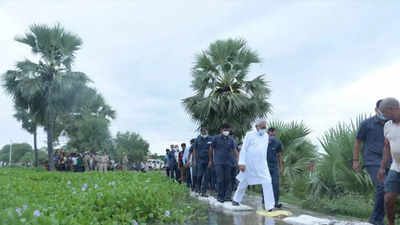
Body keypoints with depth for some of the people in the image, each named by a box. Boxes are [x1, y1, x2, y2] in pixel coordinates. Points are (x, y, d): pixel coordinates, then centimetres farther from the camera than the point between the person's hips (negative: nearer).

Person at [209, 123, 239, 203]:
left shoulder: (231, 140, 8)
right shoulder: (216, 138, 1)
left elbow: (234, 150, 3)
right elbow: (211, 149, 8)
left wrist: (237, 159, -12)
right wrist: (210, 160, 9)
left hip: (228, 163, 3)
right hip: (218, 162, -3)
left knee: (228, 179, 0)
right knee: (220, 179, -6)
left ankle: (228, 196, 4)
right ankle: (220, 196, 4)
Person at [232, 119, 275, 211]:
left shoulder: (266, 136, 5)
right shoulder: (249, 135, -8)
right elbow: (243, 149, -10)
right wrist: (241, 163, -16)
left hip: (261, 165, 3)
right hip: (248, 164, -3)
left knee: (267, 182, -14)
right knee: (243, 182, 13)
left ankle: (269, 206, -10)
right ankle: (236, 199, 37)